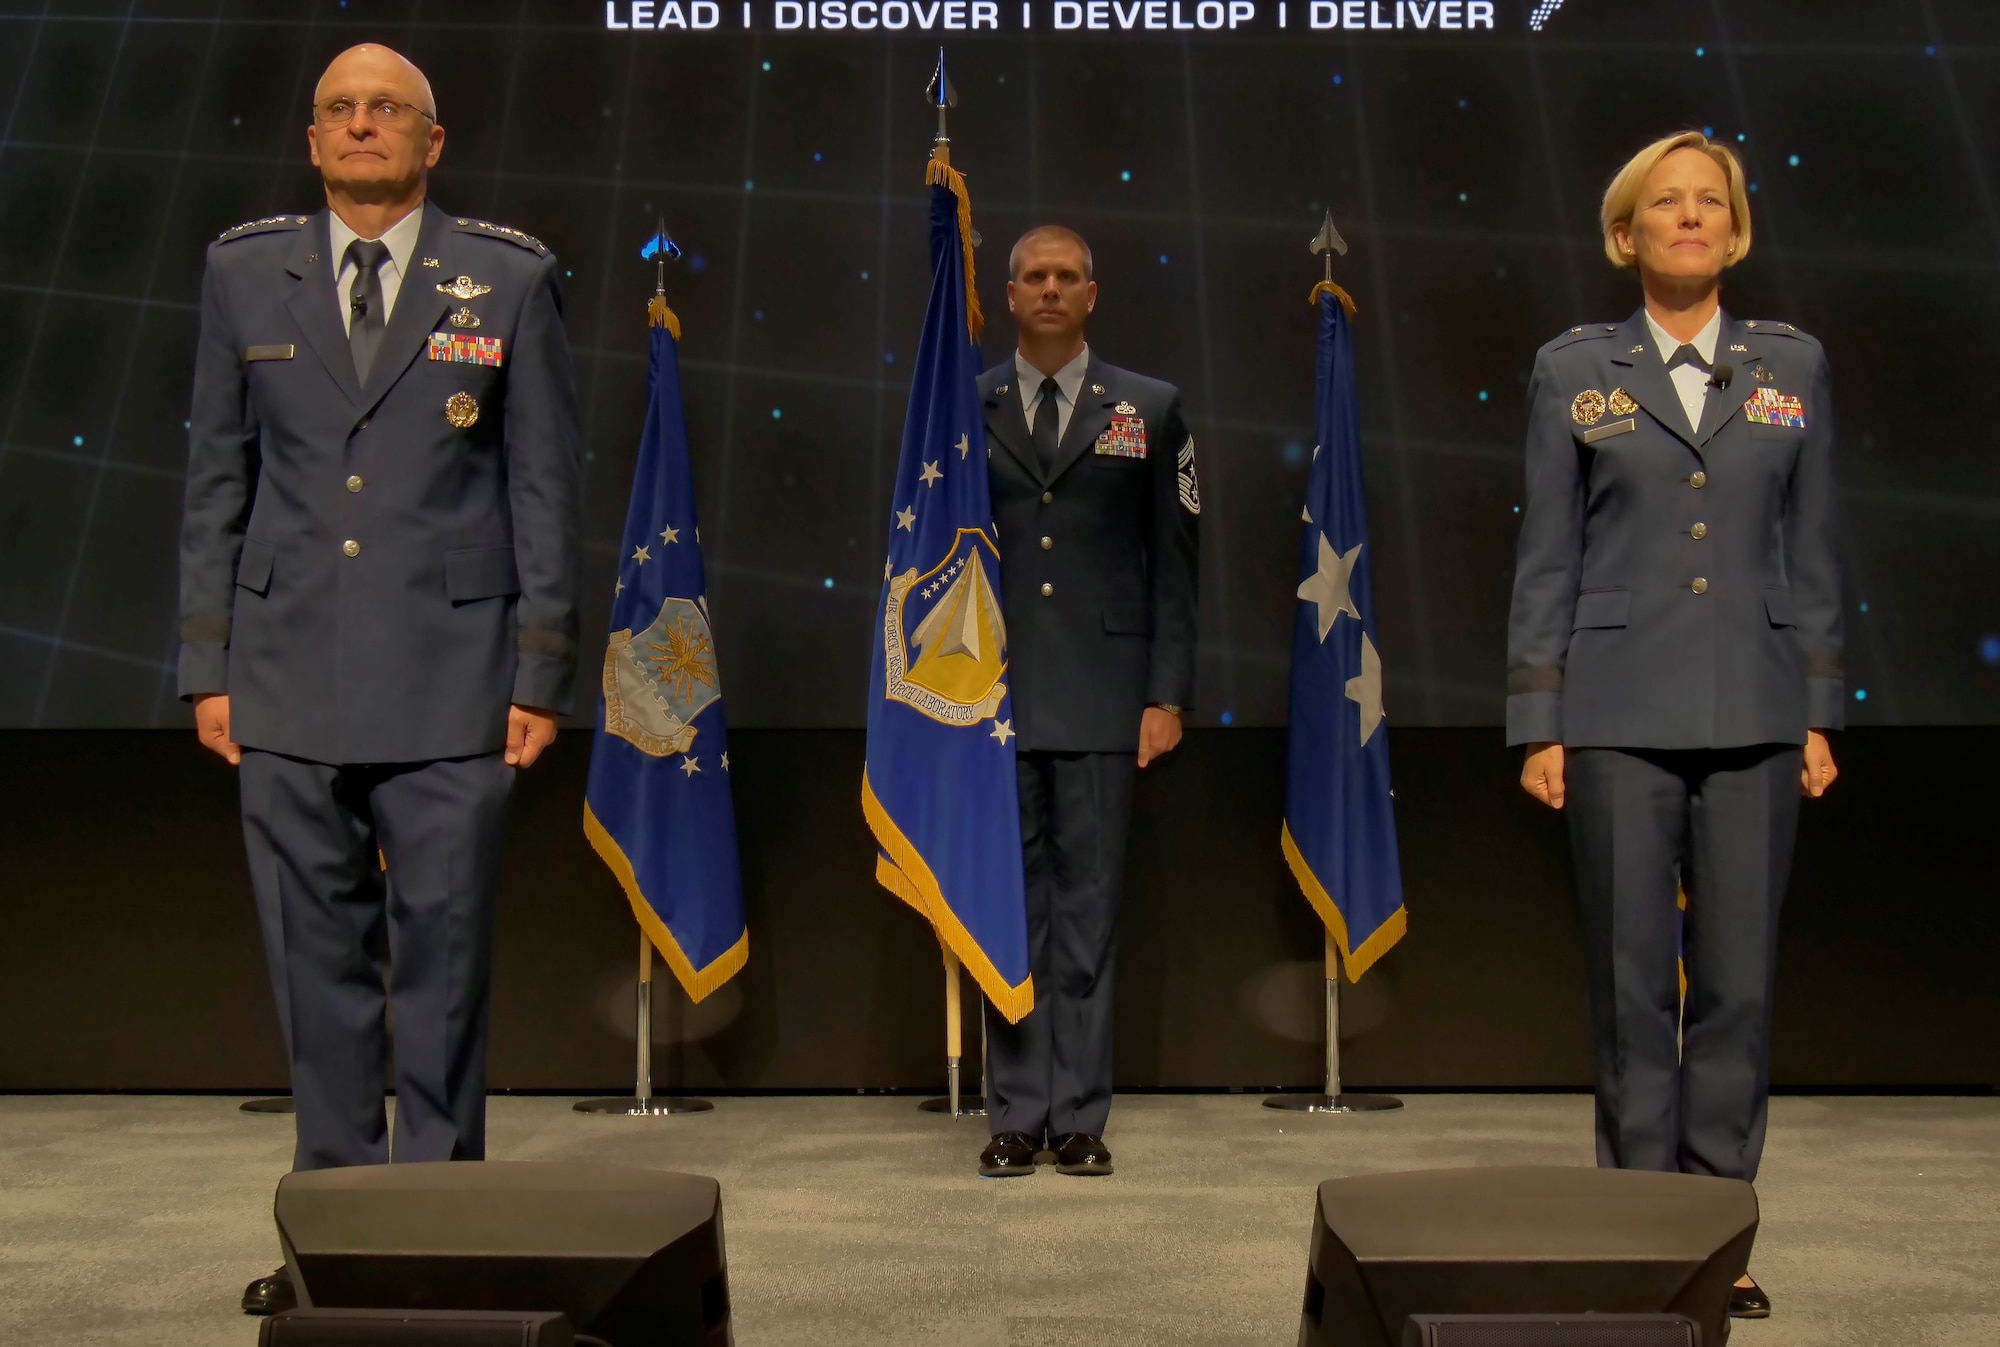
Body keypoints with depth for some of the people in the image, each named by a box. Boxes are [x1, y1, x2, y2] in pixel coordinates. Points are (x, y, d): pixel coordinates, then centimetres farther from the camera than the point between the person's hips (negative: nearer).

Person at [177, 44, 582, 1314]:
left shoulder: (509, 278, 3)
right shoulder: (245, 272, 9)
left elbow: (548, 485, 2)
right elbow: (217, 483, 10)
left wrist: (542, 671, -3)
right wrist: (209, 668, 5)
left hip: (451, 678, -2)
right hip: (289, 676, 2)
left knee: (445, 957, 3)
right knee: (318, 960, 8)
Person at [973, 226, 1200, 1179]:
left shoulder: (1149, 409, 8)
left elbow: (1172, 562, 5)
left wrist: (1167, 696, -2)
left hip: (1100, 698, -1)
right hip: (994, 697, 1)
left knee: (1088, 909, 3)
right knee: (1009, 909, 5)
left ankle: (1080, 1118, 13)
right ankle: (1016, 1116, 14)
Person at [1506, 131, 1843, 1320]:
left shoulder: (1793, 364, 9)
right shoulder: (1575, 370, 4)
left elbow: (1813, 553, 9)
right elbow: (1547, 559, 2)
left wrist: (1820, 716, 5)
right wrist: (1538, 724, -2)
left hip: (1754, 717, 2)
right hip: (1619, 716, -1)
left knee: (1739, 980, 4)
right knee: (1633, 981, 4)